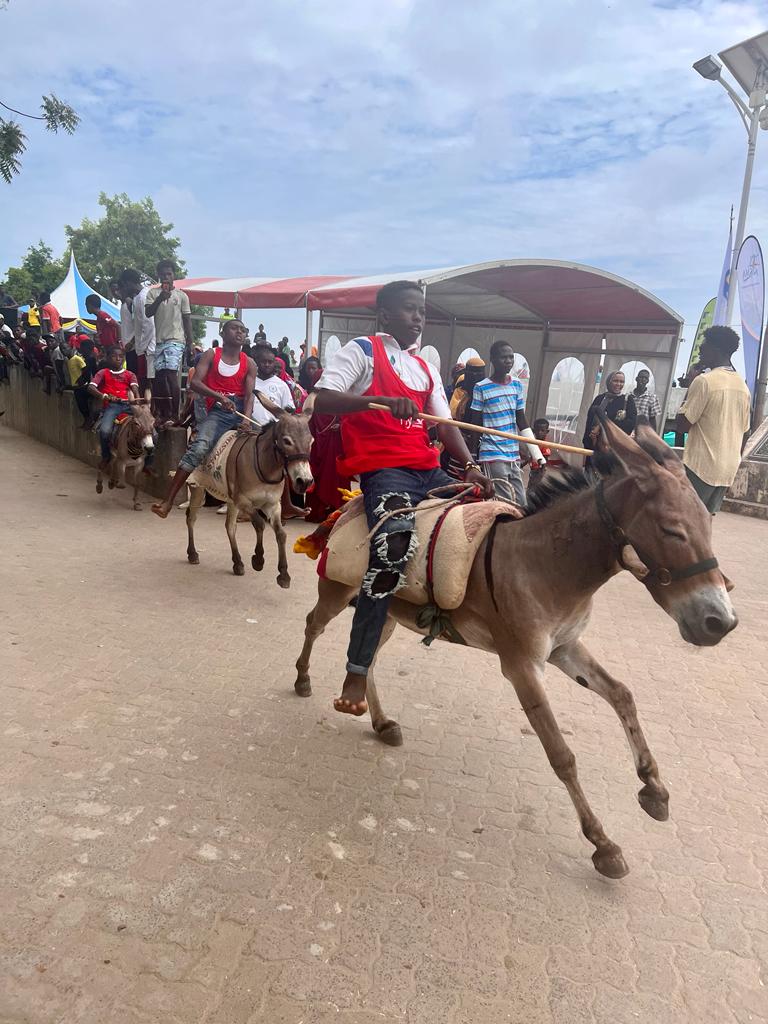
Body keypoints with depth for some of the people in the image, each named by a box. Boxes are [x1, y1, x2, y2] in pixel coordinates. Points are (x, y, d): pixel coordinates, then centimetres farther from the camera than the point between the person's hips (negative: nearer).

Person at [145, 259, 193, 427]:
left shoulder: (181, 295, 7)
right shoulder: (153, 293, 9)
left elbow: (187, 320, 7)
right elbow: (148, 313, -3)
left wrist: (190, 344, 1)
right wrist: (160, 298, -17)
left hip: (175, 340, -3)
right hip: (158, 340, 3)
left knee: (171, 375, -16)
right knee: (160, 377, 3)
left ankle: (174, 415, -13)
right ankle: (164, 414, 13)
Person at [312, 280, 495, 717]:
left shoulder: (426, 368, 24)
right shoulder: (362, 351, 4)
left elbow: (445, 423, 17)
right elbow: (322, 400, -10)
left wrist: (470, 466, -1)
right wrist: (382, 400, -24)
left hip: (429, 470, 8)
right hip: (383, 469, -8)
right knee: (395, 549, -30)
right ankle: (356, 675, -22)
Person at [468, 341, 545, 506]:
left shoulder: (517, 385, 10)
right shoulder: (481, 388, -6)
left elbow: (522, 422, 14)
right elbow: (475, 425, -3)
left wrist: (537, 454, 7)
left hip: (513, 456, 6)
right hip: (492, 456, -6)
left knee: (521, 503, 5)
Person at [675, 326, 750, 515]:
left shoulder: (705, 380, -12)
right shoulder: (743, 386, 12)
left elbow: (682, 425, -11)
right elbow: (744, 432, 17)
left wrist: (689, 391, -1)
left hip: (701, 466, -7)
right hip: (728, 468, 7)